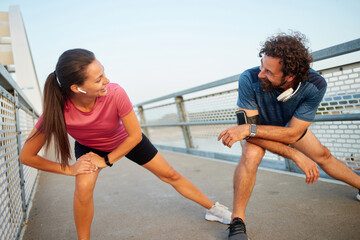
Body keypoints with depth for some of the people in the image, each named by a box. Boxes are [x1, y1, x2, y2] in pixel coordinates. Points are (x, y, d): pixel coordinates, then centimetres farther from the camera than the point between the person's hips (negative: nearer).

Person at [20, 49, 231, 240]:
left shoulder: (115, 94, -40)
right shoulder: (57, 111, -36)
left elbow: (135, 135, -25)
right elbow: (27, 156, -25)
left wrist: (106, 160, -21)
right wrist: (69, 169, -23)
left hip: (127, 140, 0)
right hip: (89, 147, 0)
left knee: (171, 175, 5)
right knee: (84, 187, -28)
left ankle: (213, 209, 28)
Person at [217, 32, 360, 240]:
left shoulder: (315, 85, -35)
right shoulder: (249, 80, -41)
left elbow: (292, 133, -34)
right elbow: (249, 125, -36)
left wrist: (249, 129, -46)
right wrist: (296, 155, -39)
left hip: (290, 126, 3)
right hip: (256, 127, -2)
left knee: (323, 156, 16)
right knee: (251, 155, -33)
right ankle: (237, 222, -20)